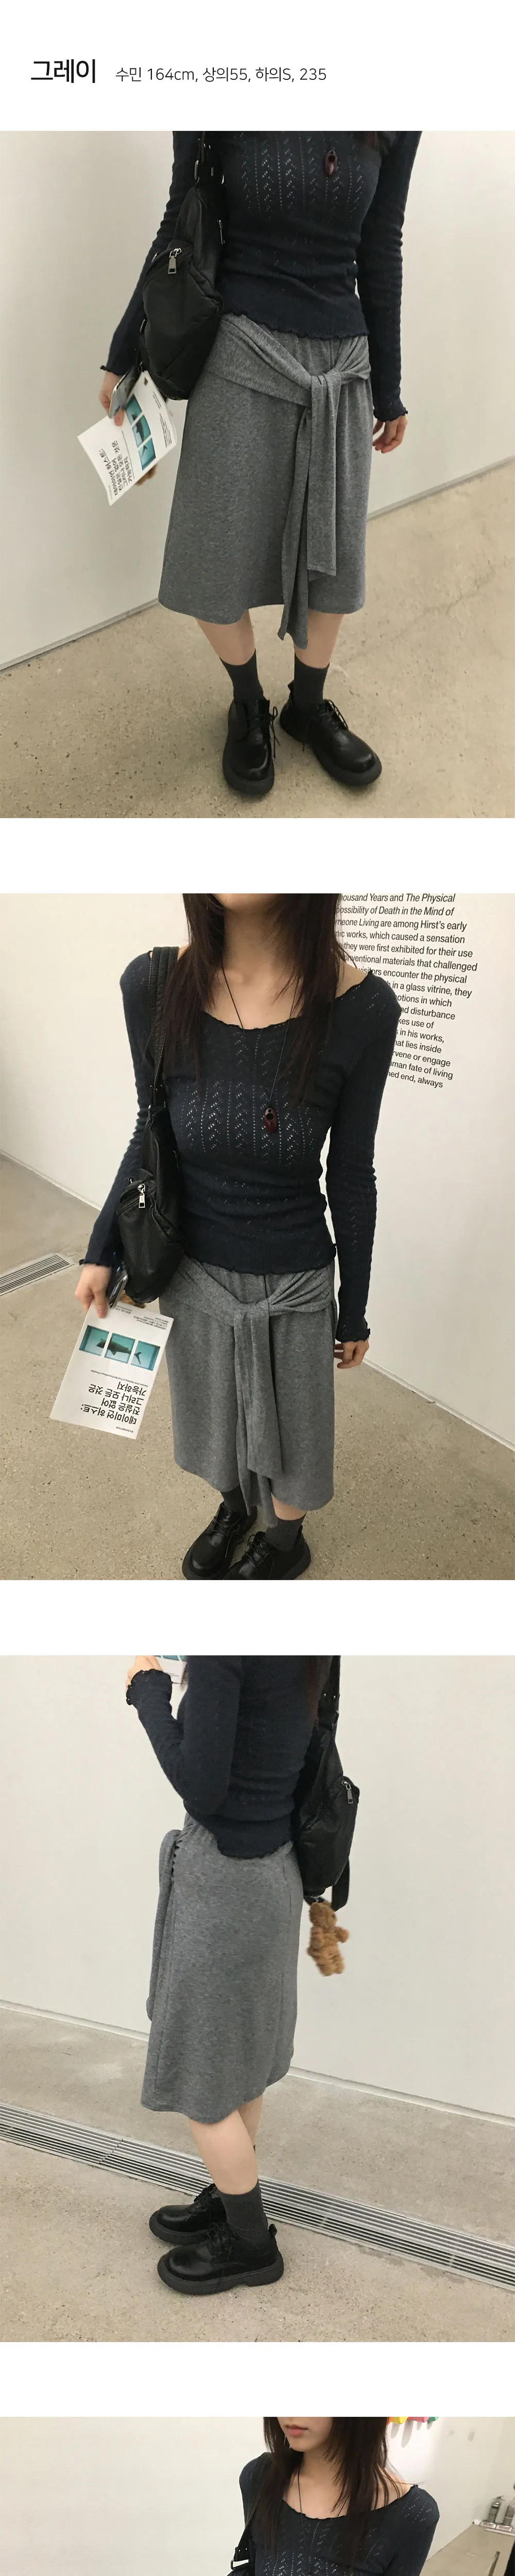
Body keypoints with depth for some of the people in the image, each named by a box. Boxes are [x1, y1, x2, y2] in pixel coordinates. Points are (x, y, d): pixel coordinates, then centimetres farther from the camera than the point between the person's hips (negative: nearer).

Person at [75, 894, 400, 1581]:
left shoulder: (361, 1008, -23)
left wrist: (354, 1312, -1)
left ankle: (285, 1542, 49)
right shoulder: (155, 987, -19)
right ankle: (234, 1507, 56)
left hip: (293, 1284, -2)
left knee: (285, 1424, 20)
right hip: (192, 1269, 2)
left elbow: (350, 1177, -11)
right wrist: (102, 1251, 0)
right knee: (215, 1415, 26)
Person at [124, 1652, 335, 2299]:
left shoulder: (222, 1644, -27)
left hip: (225, 1881, -8)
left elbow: (200, 1785, -23)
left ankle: (250, 2243, 21)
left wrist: (149, 1691, -13)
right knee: (239, 2060, 23)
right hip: (275, 1872, 8)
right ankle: (229, 2201, 37)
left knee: (203, 2077, 9)